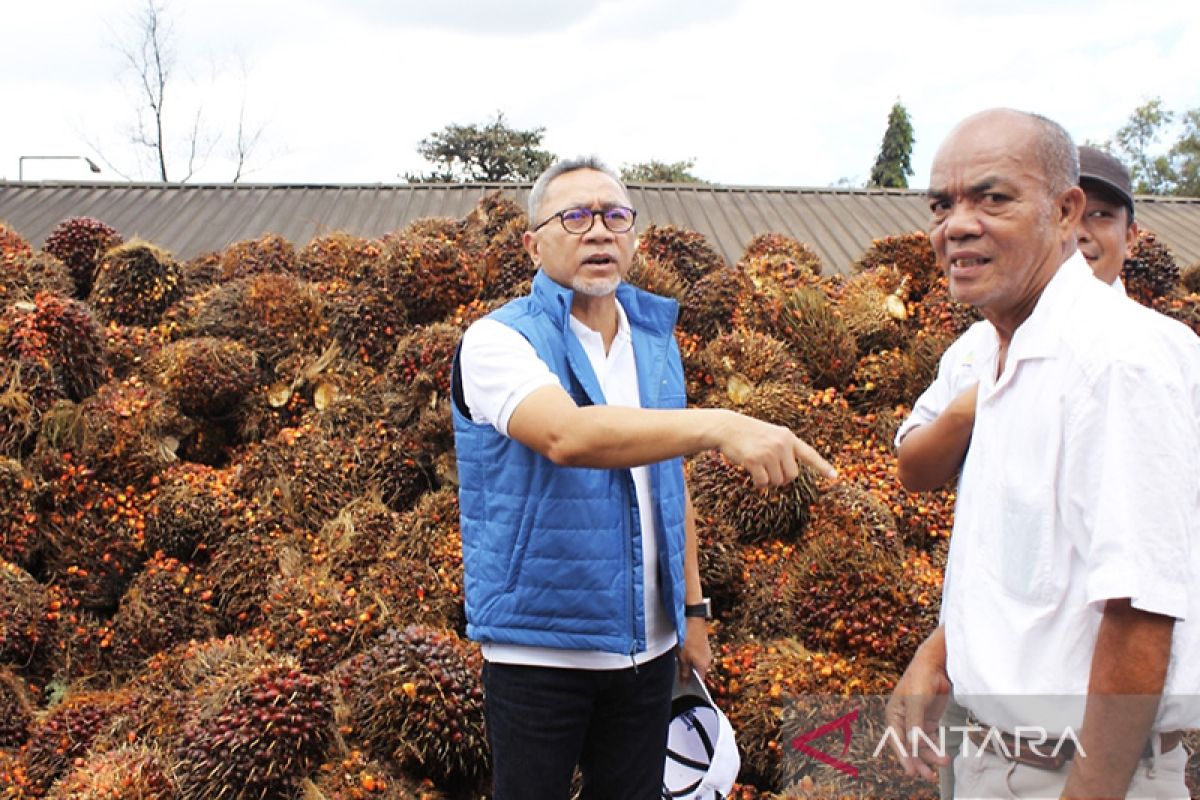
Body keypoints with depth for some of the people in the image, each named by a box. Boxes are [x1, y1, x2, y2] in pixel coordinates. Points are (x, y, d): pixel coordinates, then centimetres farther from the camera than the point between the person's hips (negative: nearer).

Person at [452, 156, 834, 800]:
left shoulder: (655, 341, 8)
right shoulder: (500, 340, -12)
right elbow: (566, 436, -33)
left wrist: (692, 607, 14)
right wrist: (719, 427, -43)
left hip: (647, 647, 5)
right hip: (539, 647, -5)